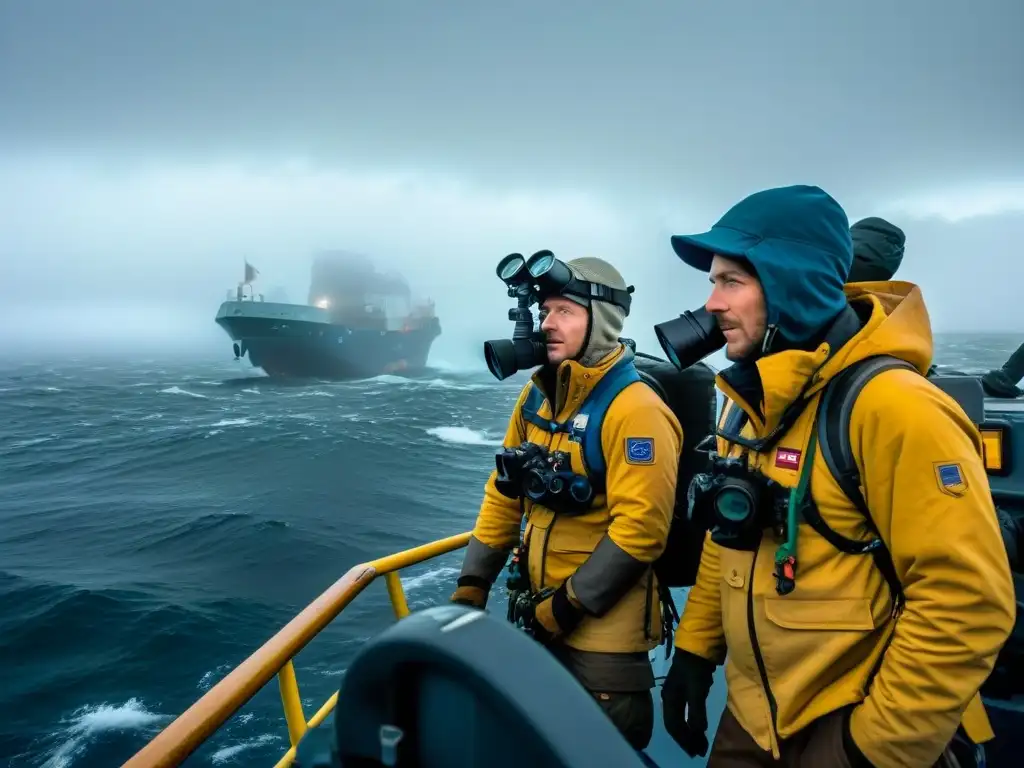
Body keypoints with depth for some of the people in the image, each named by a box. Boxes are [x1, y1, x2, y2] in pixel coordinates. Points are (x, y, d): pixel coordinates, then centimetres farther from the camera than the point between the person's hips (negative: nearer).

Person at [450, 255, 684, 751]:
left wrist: (570, 604, -20)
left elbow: (641, 528, -25)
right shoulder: (536, 396, 3)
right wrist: (473, 582, 4)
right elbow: (504, 493, 7)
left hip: (602, 627, -7)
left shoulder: (634, 410, -21)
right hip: (540, 614, 8)